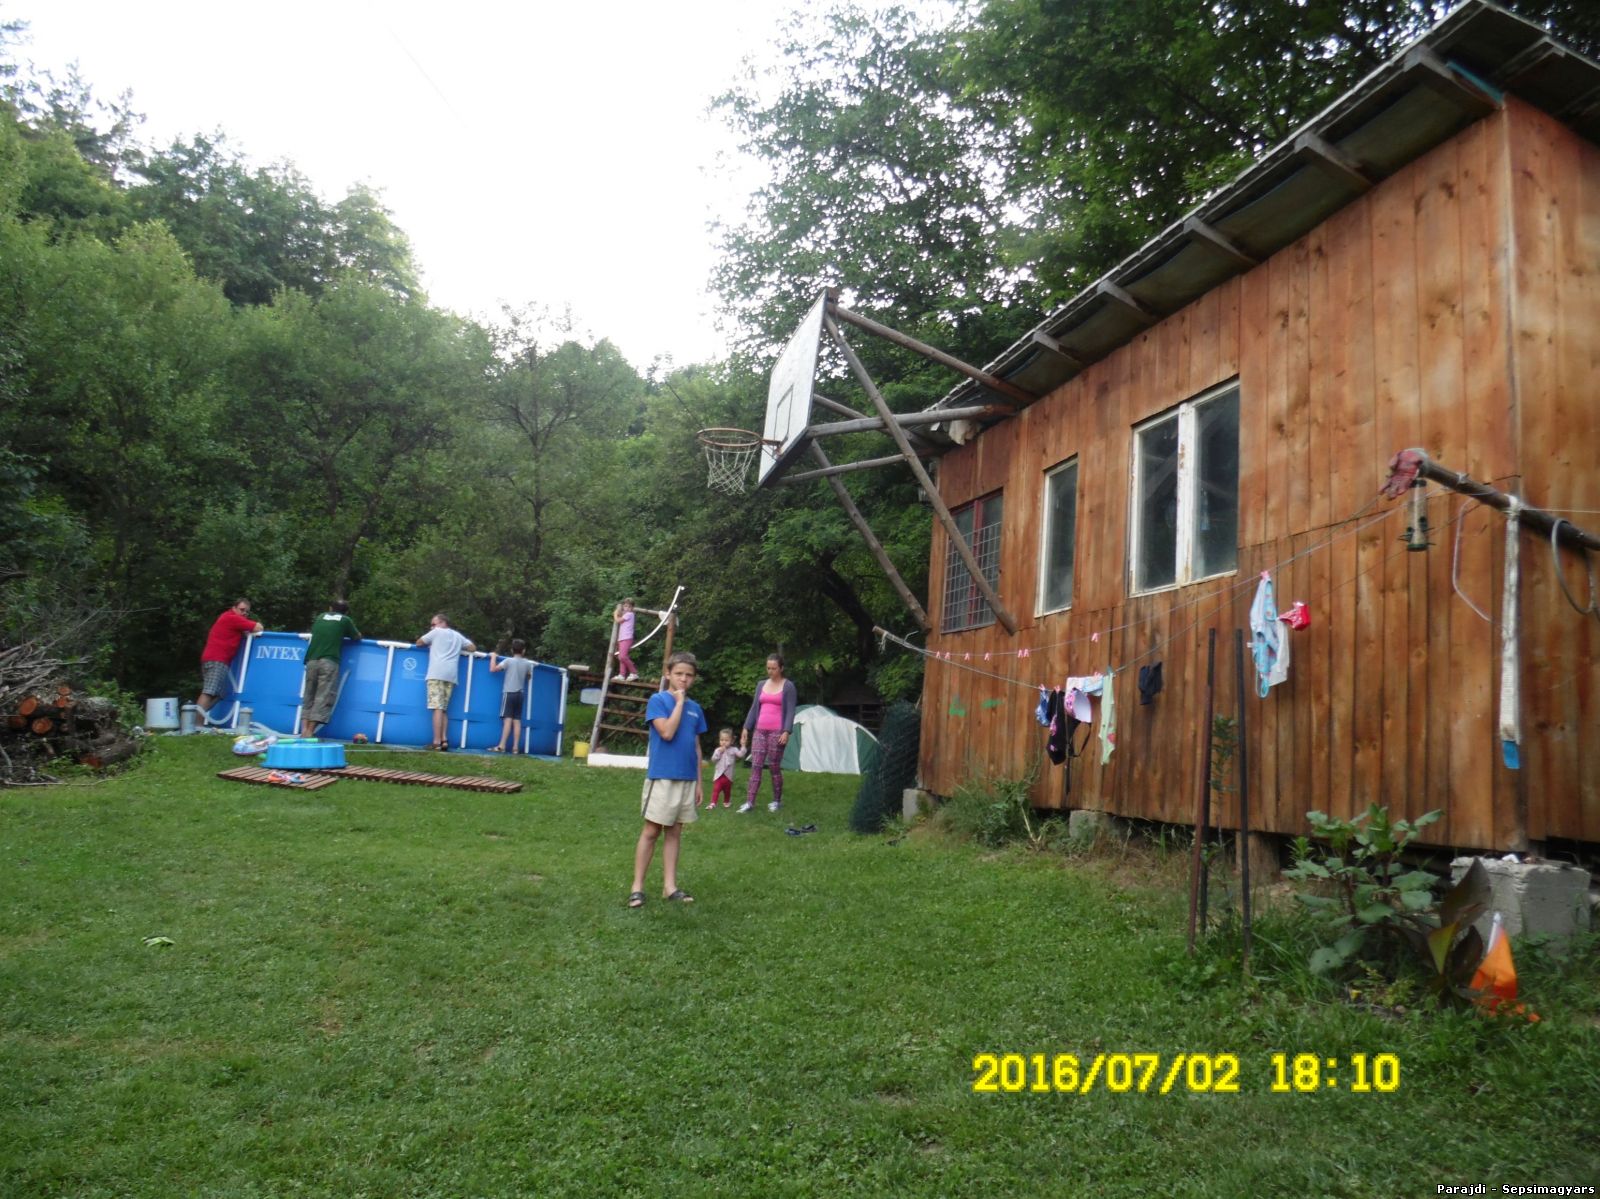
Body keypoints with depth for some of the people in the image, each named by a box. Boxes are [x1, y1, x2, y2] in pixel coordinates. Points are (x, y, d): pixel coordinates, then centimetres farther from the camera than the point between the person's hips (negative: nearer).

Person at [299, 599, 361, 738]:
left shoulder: (321, 617, 22)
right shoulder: (345, 620, 12)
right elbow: (358, 637, 23)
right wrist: (345, 633, 43)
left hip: (312, 661, 4)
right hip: (329, 662, -4)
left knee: (309, 697, 11)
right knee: (323, 697, -4)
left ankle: (304, 729, 1)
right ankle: (310, 731, -11)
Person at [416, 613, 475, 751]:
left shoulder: (437, 632, 10)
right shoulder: (458, 636, 22)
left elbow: (418, 642, 16)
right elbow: (473, 648, 26)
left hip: (437, 674, -5)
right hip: (451, 675, 5)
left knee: (438, 708, -11)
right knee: (443, 709, 10)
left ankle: (437, 741, -17)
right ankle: (444, 739, -2)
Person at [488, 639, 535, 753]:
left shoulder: (509, 661, -7)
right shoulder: (527, 663, 6)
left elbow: (493, 669, -10)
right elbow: (529, 676, 22)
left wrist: (493, 656, 3)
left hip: (509, 693, -4)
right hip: (520, 694, 4)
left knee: (508, 719, -10)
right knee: (517, 720, 2)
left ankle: (501, 746, -14)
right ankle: (515, 747, -1)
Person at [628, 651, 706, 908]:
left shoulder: (695, 708, 10)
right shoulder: (658, 700, -6)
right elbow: (667, 732, -20)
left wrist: (699, 781, 12)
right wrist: (679, 702, -13)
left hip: (687, 779, 5)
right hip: (661, 778, -5)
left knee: (674, 832, 11)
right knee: (652, 831, -1)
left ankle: (670, 886, 17)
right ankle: (637, 886, 5)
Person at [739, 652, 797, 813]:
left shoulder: (788, 687, -1)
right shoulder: (761, 685, 13)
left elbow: (790, 711, -6)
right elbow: (754, 708, 15)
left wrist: (787, 732, -16)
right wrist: (746, 728, 9)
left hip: (777, 732, -4)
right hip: (759, 731, 5)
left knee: (775, 767, 0)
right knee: (755, 766, -1)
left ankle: (777, 800, 14)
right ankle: (749, 802, -2)